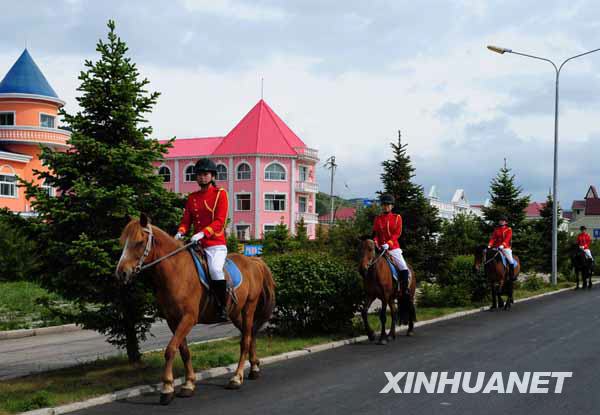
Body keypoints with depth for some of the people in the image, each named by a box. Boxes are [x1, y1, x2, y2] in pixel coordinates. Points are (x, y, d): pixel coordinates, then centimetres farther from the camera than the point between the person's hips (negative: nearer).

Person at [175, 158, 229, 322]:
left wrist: (203, 233, -24)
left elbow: (220, 221, -10)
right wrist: (181, 232, -10)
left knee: (215, 269, -29)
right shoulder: (192, 197, 16)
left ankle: (223, 306, -14)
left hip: (216, 244, -6)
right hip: (197, 245, 6)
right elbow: (186, 219, 12)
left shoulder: (220, 193, 0)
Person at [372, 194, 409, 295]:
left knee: (404, 269, -16)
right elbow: (375, 233, 6)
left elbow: (397, 233, -6)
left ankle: (404, 290, -3)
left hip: (394, 248, -2)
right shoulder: (378, 219, 10)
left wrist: (389, 243, -20)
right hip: (380, 248, 2)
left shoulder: (397, 217, 3)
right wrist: (375, 242, -15)